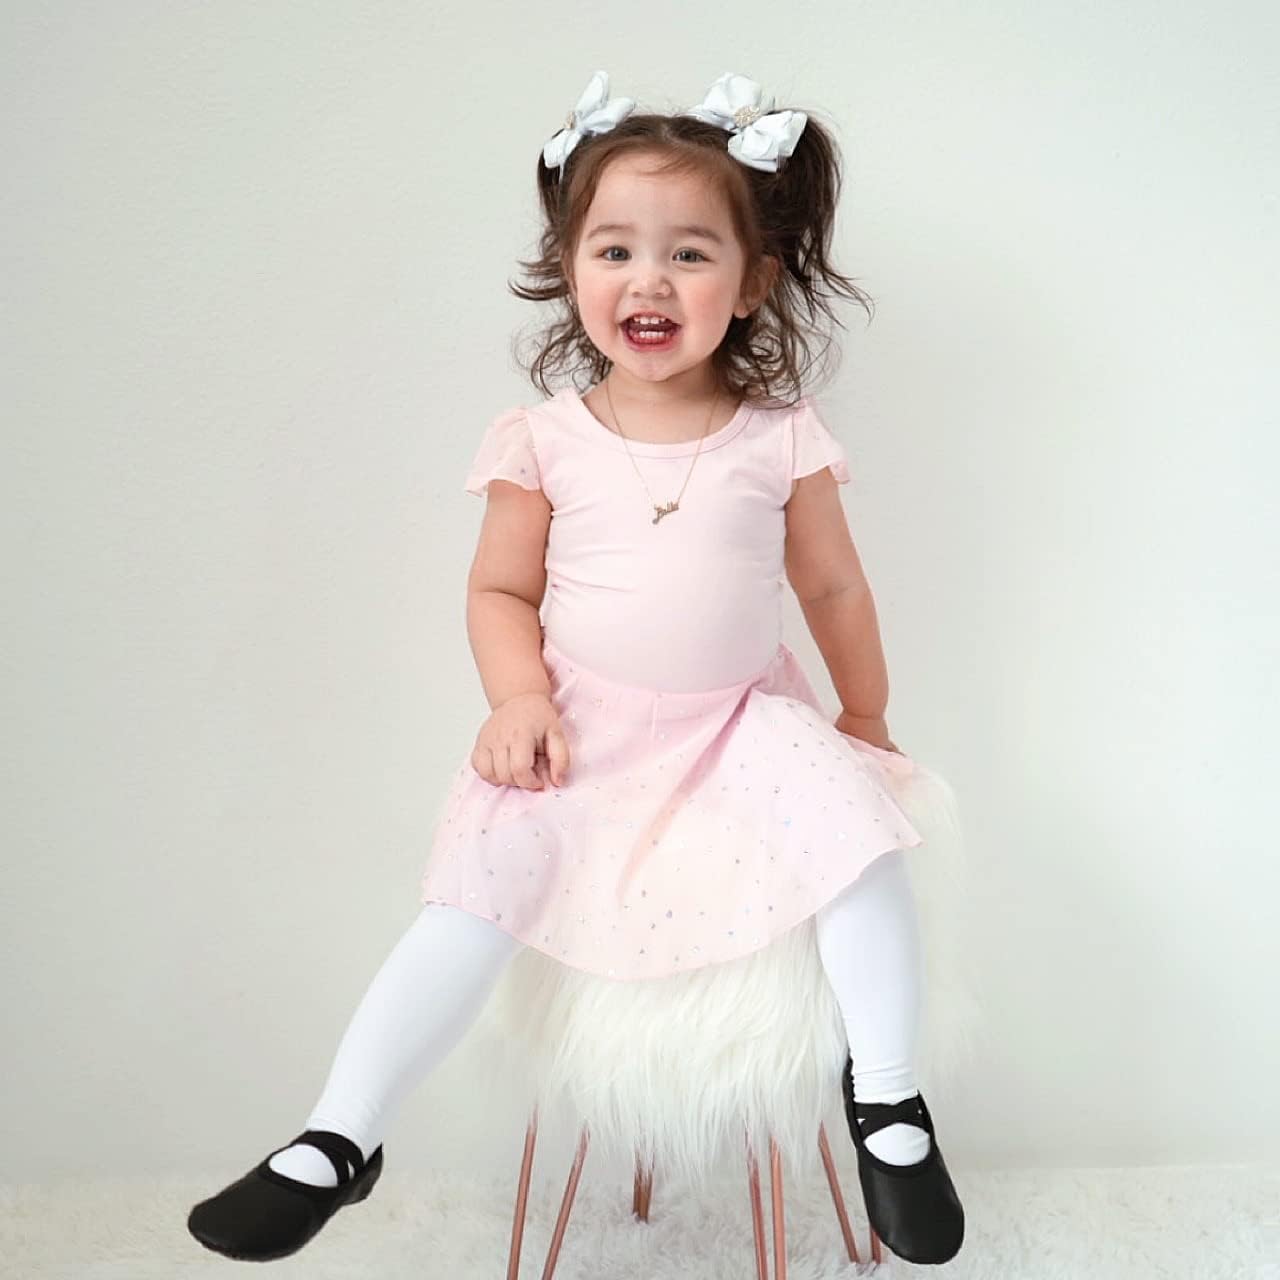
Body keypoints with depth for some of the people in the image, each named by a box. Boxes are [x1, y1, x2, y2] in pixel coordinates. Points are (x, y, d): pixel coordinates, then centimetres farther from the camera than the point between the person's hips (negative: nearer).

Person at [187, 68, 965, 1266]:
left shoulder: (780, 437, -2)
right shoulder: (545, 442, -3)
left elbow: (832, 587, 9)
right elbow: (500, 590, 4)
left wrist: (864, 719, 16)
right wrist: (518, 700, -13)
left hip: (742, 724, 1)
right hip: (579, 737, 0)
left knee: (857, 823, -26)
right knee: (472, 903, -17)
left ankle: (885, 1093, -6)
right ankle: (336, 1140, -1)